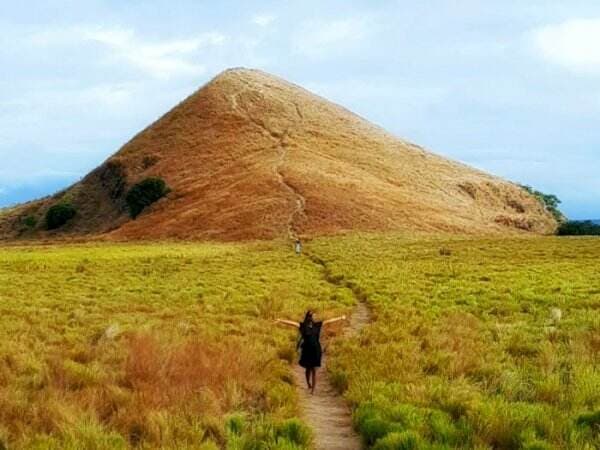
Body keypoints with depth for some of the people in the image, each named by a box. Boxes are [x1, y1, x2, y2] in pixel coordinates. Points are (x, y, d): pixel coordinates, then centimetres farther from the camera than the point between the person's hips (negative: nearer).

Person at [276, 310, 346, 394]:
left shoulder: (317, 325, 2)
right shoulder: (302, 325, -5)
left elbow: (329, 321, 7)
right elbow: (291, 323, -15)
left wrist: (340, 318, 11)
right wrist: (280, 321, -25)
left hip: (316, 350, 1)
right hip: (306, 349, -1)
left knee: (314, 369, 2)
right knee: (308, 369, 9)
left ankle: (313, 389, 6)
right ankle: (309, 384, 35)